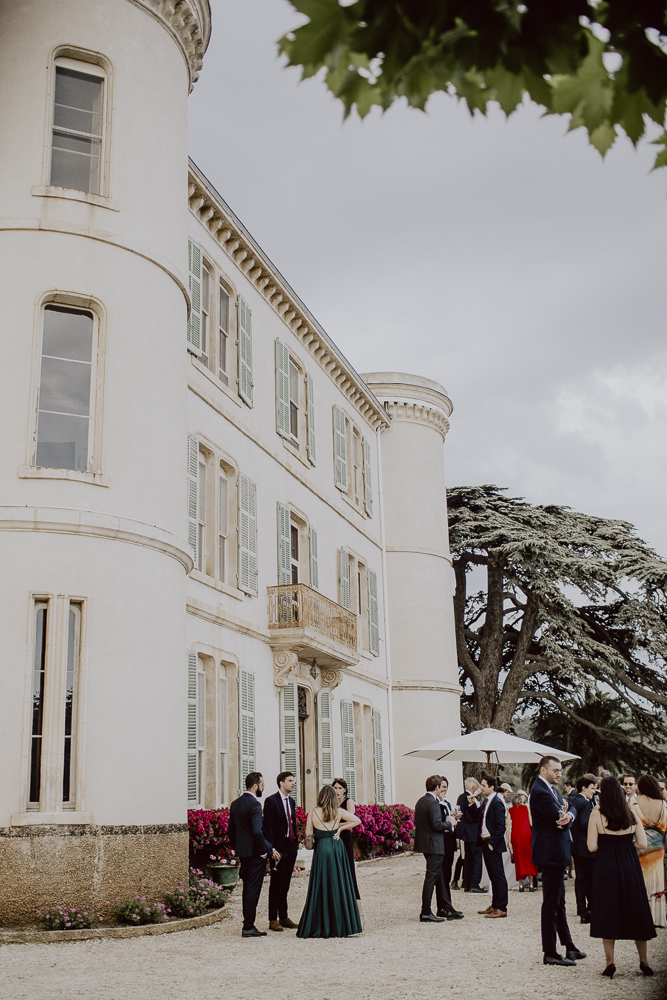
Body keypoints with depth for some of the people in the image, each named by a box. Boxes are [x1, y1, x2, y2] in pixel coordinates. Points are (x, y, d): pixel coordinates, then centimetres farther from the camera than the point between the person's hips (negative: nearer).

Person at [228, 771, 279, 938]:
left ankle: (248, 925, 20)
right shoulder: (254, 804, -17)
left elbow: (230, 831, 14)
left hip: (242, 852, 8)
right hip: (254, 852, -8)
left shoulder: (235, 803, 9)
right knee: (253, 889, -3)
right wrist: (265, 851, -14)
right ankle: (248, 927, 0)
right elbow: (257, 831, -24)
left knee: (247, 889, 15)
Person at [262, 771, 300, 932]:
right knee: (276, 884, -1)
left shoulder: (291, 801, 14)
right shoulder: (271, 801, -10)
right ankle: (273, 920, 5)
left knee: (285, 884, 12)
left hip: (291, 847, 7)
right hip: (279, 847, -7)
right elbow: (268, 826, -13)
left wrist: (296, 841, 12)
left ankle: (284, 917, 19)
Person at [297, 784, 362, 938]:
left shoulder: (313, 813, -3)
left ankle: (319, 927, 4)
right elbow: (357, 820, 5)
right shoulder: (339, 812, 1)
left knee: (321, 887, 4)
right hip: (337, 848, 1)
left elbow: (309, 835, 1)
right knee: (339, 886, 6)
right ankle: (340, 926, 7)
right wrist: (340, 827, 8)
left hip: (321, 850, -1)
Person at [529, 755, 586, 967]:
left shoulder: (551, 789, 14)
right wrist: (565, 817, 0)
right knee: (551, 902, -4)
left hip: (556, 852, 11)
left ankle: (568, 945, 29)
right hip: (550, 852, -11)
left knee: (558, 900, 18)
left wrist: (568, 814, -16)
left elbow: (570, 809, 7)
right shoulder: (540, 791, -19)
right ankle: (550, 953, 3)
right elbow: (559, 818, -23)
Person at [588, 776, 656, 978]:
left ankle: (610, 961, 3)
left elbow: (592, 847, -11)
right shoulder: (632, 814, 0)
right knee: (635, 910, 13)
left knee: (607, 911, 4)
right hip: (630, 866, 3)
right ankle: (643, 960, 17)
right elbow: (643, 844, -1)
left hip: (606, 866, -3)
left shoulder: (597, 815, -8)